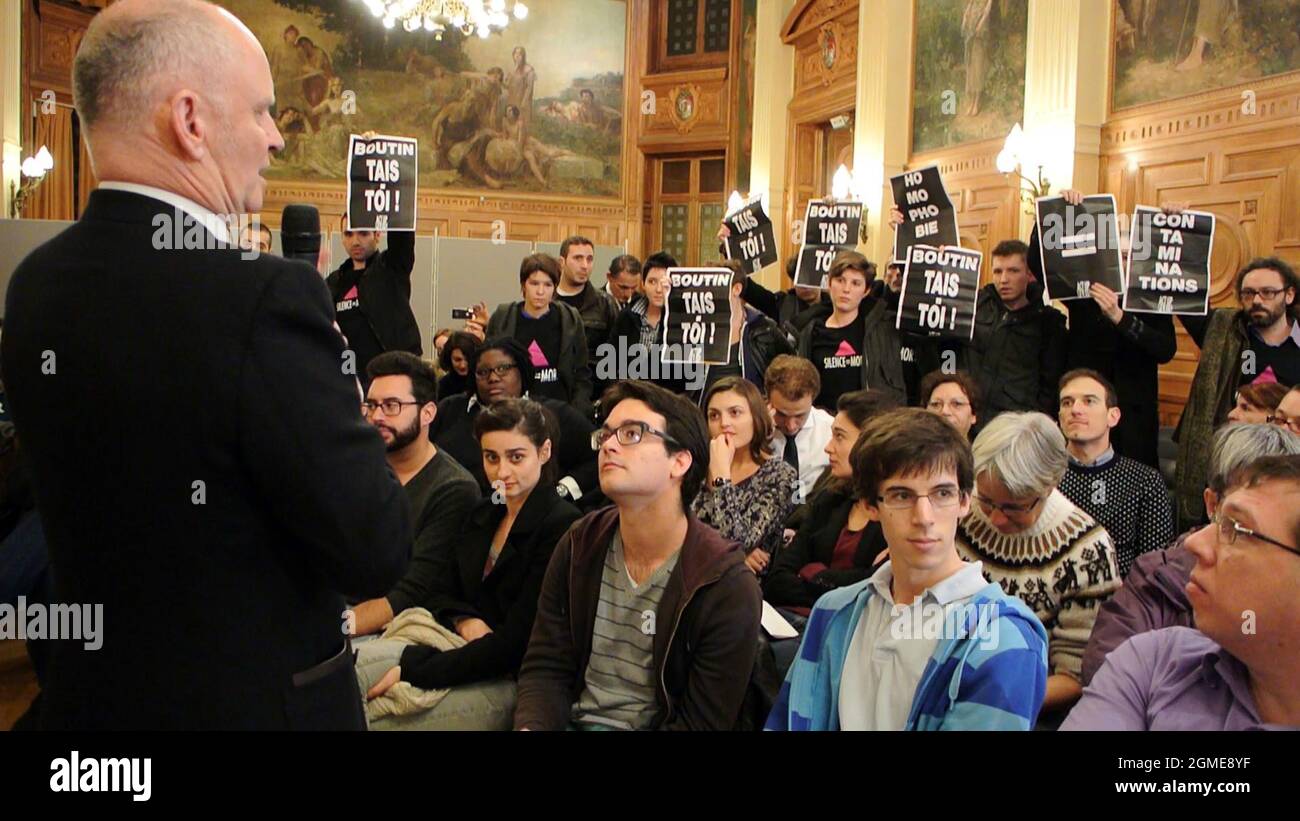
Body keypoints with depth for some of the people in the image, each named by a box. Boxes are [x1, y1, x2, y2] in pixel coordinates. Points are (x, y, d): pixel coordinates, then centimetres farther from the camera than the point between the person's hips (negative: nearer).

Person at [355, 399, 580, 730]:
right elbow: (438, 594, 14)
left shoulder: (562, 527, -12)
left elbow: (515, 644, -18)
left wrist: (412, 668, -20)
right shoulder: (483, 514, 14)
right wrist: (464, 620, -10)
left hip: (512, 681, -7)